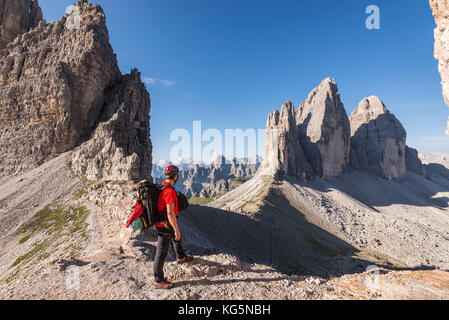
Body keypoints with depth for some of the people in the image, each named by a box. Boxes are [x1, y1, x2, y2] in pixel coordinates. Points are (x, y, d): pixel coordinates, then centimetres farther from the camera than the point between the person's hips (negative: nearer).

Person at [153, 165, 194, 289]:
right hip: (165, 225, -10)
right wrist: (176, 229, -20)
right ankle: (158, 280, 22)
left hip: (161, 222, 10)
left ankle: (181, 257, 54)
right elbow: (170, 213, -29)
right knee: (162, 253, 5)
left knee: (177, 237, 30)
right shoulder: (170, 191, -28)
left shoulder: (161, 187, 3)